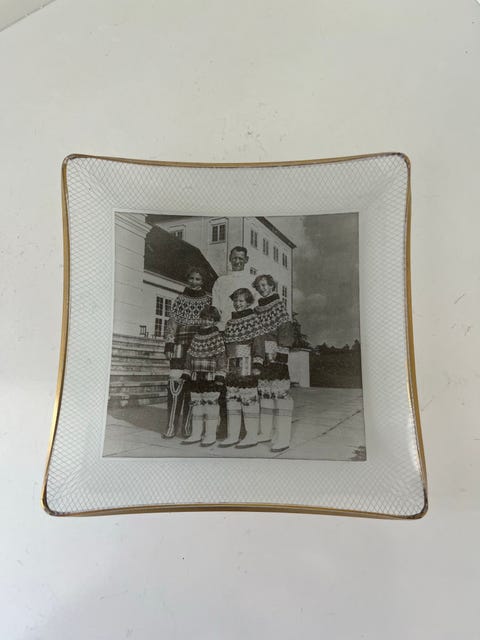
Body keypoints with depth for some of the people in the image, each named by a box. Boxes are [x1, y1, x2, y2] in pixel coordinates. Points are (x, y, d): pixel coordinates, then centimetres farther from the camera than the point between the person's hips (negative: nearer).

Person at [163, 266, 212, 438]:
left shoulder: (209, 300, 11)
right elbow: (172, 323, 7)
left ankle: (187, 425, 10)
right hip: (182, 345, 0)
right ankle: (172, 426, -2)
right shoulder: (180, 299, 11)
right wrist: (169, 344, -3)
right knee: (176, 385, -8)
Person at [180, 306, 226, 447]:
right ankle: (196, 434, 18)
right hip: (196, 378, 5)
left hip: (210, 378, -5)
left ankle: (211, 435, 7)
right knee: (195, 404, 8)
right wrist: (185, 375, 11)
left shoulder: (217, 337, -4)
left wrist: (220, 378, -14)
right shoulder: (196, 337, 11)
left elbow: (222, 358, -8)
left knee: (211, 403, -3)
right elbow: (189, 357, 15)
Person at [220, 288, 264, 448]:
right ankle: (232, 435, 17)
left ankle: (252, 436, 7)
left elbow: (258, 342, -8)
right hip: (232, 366, 7)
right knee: (232, 399, 8)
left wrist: (257, 364, -14)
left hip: (247, 366, -7)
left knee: (249, 399, -3)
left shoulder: (253, 318, -3)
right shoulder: (230, 322, 16)